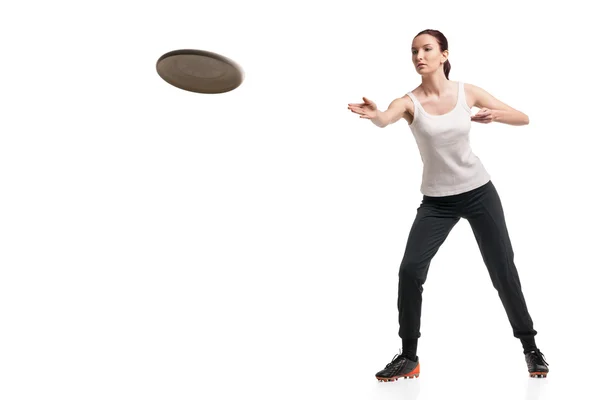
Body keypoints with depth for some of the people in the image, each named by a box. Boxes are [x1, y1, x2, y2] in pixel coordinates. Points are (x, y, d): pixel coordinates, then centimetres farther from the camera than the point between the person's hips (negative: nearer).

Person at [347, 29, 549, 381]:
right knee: (410, 270, -13)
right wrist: (373, 114, -59)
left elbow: (524, 119, 1)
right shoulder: (409, 102, -10)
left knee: (503, 271, 4)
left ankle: (530, 347, 25)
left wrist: (495, 115, -20)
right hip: (436, 200, 0)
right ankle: (409, 357, 3)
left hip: (479, 191, 1)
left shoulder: (468, 92, -5)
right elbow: (385, 119, -35)